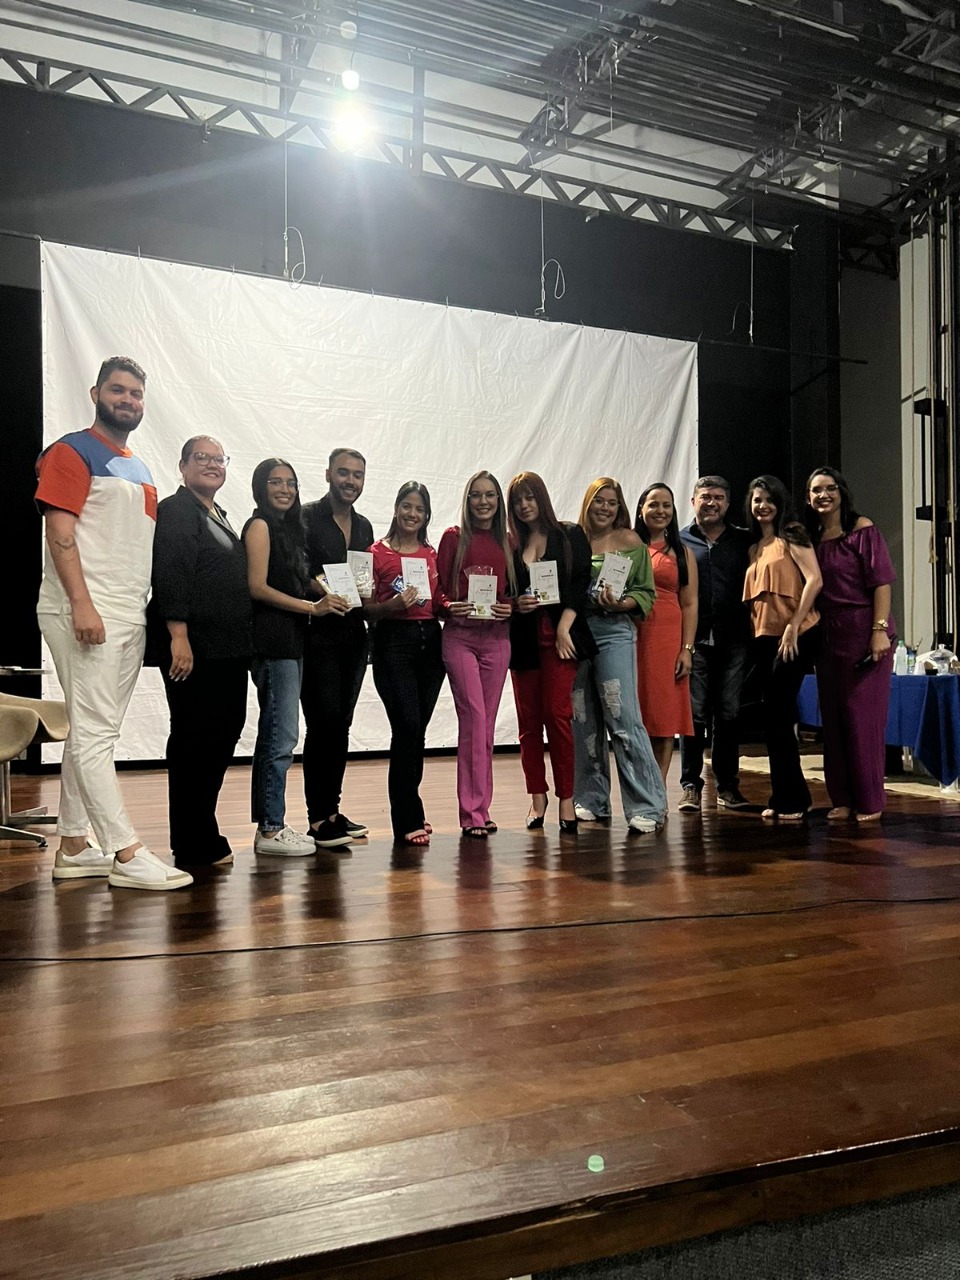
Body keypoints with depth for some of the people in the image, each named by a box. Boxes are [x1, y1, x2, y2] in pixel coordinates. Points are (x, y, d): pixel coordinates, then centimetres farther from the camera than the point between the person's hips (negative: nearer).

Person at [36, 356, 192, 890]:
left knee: (92, 734, 11)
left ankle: (74, 847, 18)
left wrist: (157, 615, 15)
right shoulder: (71, 452, -1)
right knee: (95, 733, -8)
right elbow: (60, 533, -11)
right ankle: (127, 854, -10)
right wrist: (81, 603, -20)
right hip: (87, 614, -8)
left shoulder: (140, 470, 22)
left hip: (130, 616, 8)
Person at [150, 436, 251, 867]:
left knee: (222, 739, 12)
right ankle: (194, 845, 7)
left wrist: (242, 645, 21)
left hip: (228, 651, 9)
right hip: (193, 651, -9)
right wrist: (178, 636, -24)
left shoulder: (219, 516, 22)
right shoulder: (175, 510, -6)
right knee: (194, 742, -3)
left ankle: (202, 837, 23)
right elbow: (170, 574, -17)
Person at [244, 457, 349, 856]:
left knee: (276, 736, 11)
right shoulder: (260, 525, -5)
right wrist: (313, 607, -14)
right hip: (272, 641, -9)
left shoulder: (289, 527, 21)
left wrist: (325, 599, 7)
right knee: (281, 736, -9)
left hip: (290, 642, 9)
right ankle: (270, 830, -3)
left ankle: (270, 824, 17)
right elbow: (257, 586, -14)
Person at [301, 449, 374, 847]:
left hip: (354, 633, 6)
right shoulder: (307, 518, -3)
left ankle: (332, 810, 18)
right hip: (318, 633, -6)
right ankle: (319, 817, 1)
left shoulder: (364, 526, 17)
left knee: (340, 725, 9)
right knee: (323, 722, -7)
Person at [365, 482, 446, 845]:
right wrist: (394, 604, -18)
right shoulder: (378, 553, 1)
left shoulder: (432, 554, 14)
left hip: (430, 641, 5)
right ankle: (409, 821, -4)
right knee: (407, 727, -12)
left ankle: (407, 809, 21)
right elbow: (367, 610, -1)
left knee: (417, 729, 7)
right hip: (393, 642, -5)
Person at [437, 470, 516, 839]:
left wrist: (510, 608, -5)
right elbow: (438, 590, 2)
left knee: (487, 724, 6)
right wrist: (450, 607, -17)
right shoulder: (453, 538, 3)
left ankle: (479, 809, 15)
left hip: (497, 637, 3)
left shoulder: (507, 542, 12)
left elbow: (513, 591, 15)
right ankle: (474, 811, -4)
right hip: (460, 636, -3)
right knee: (474, 718, -11)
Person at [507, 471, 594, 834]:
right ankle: (537, 799, 13)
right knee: (528, 720, 3)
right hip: (523, 638, 3)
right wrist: (516, 604, -8)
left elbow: (580, 583, -1)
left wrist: (564, 629, -10)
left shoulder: (570, 536, 6)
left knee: (557, 714, -10)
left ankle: (566, 800, -3)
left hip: (559, 635, -3)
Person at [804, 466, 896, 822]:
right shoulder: (811, 537, 12)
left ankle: (869, 802, 7)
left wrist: (880, 630, -17)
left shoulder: (862, 528, -4)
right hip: (828, 635, 6)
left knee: (863, 715, -2)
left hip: (864, 630, -6)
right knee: (832, 717, 8)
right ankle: (842, 799, 17)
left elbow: (881, 581, -10)